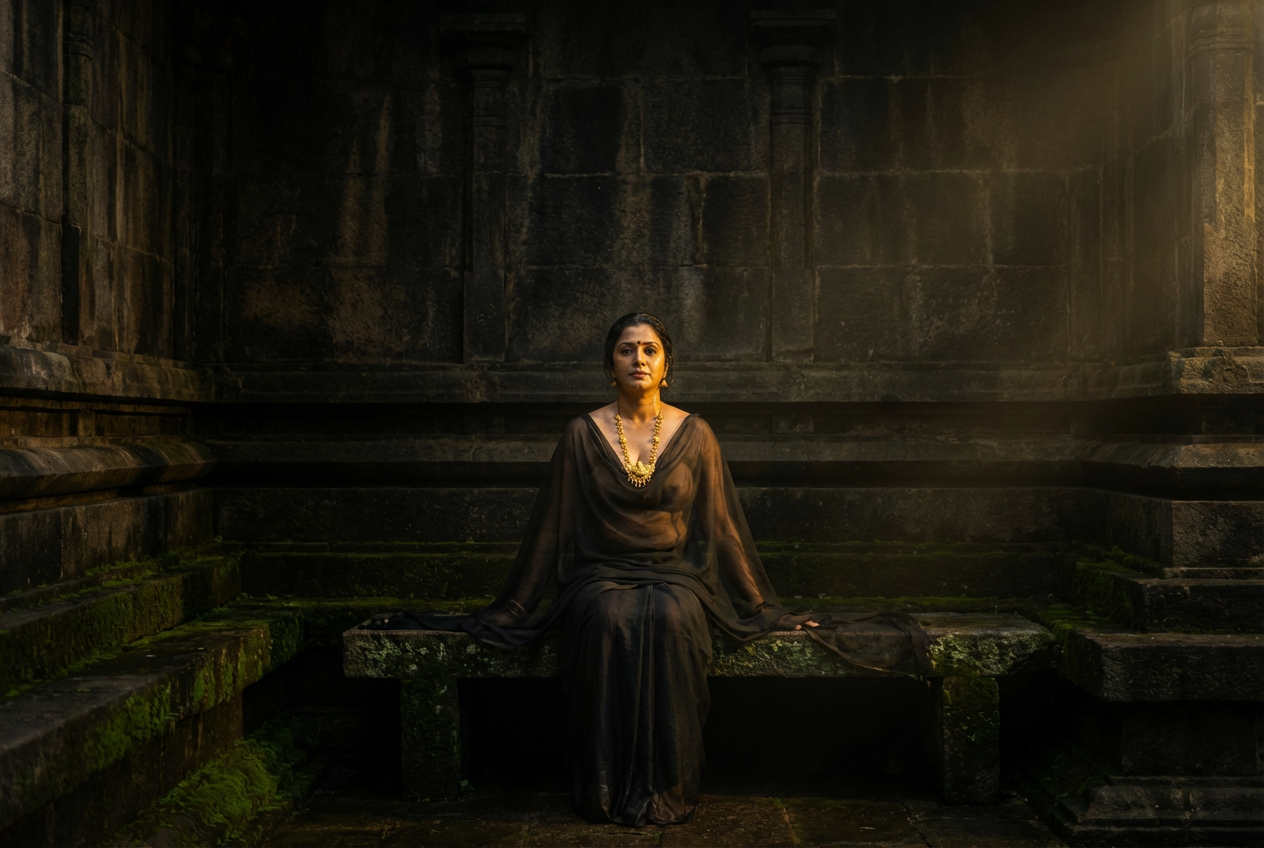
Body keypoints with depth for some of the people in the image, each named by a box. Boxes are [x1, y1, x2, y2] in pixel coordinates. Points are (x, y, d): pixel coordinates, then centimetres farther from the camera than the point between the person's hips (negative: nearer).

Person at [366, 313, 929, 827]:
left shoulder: (694, 436, 5)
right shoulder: (583, 434, 4)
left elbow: (722, 527, 9)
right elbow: (551, 528, 8)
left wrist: (765, 610, 9)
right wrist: (512, 611, 7)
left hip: (674, 577, 0)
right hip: (601, 577, 0)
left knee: (668, 621, -35)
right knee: (608, 622, -35)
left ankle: (666, 791, -25)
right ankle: (608, 792, -24)